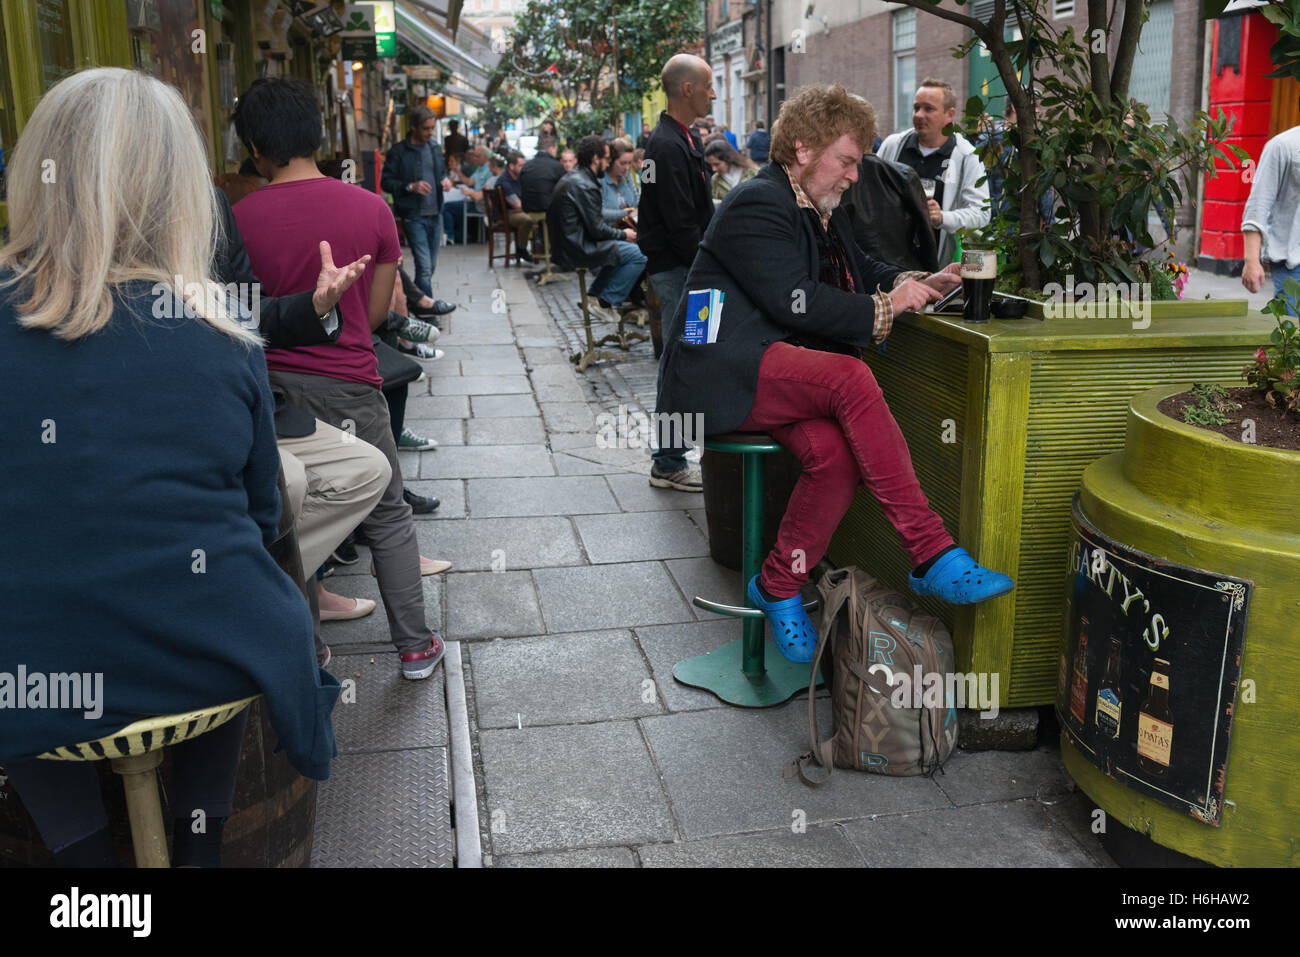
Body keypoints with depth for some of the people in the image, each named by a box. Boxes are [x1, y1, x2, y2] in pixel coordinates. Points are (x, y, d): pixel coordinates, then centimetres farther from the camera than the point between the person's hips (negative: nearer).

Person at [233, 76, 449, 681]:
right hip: (347, 387, 0)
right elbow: (375, 313, 2)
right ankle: (415, 646, 20)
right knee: (388, 519, 13)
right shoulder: (371, 210, -4)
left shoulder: (239, 219, -7)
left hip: (270, 384, 1)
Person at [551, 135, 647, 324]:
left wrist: (619, 233, 13)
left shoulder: (570, 178, 14)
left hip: (566, 244, 11)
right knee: (639, 255, -11)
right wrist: (623, 234, -1)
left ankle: (595, 294, 20)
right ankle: (605, 303, -6)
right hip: (577, 250, -11)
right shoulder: (585, 186, -18)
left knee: (617, 247, 26)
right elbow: (597, 229, -17)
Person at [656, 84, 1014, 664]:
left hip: (781, 374, 8)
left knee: (834, 454, -25)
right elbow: (796, 303, -19)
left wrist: (919, 285, 13)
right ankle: (932, 555, -32)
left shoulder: (821, 210, 21)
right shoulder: (757, 205, -9)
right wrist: (884, 307, -10)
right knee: (851, 377, -33)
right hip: (727, 373, -8)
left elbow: (860, 272, 31)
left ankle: (777, 588, -7)